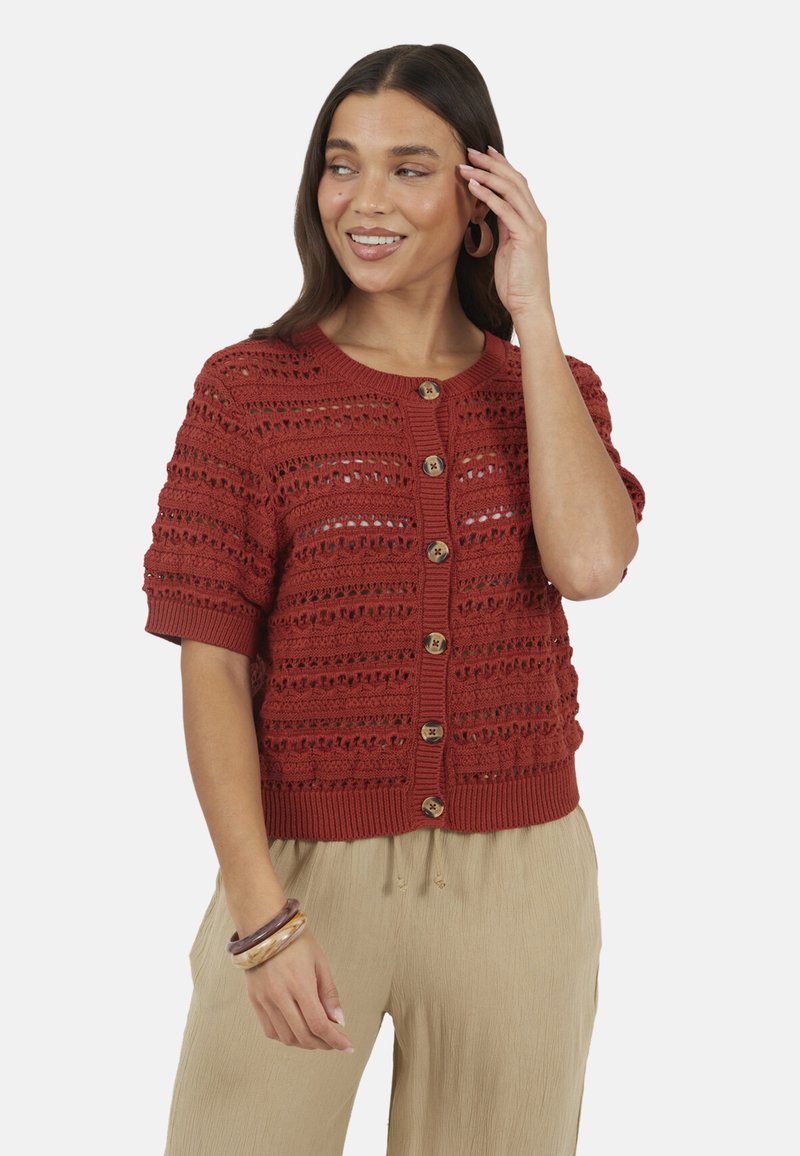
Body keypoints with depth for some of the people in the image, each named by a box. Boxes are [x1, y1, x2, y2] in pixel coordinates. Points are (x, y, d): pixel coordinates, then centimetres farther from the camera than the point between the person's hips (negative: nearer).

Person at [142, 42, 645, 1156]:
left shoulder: (552, 386, 5)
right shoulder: (249, 388, -4)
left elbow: (589, 562, -15)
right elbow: (212, 662, -7)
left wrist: (532, 314, -11)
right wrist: (261, 915, -15)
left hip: (518, 873, 3)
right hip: (305, 866, -2)